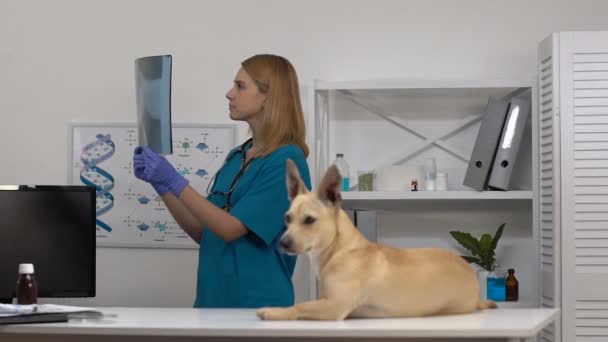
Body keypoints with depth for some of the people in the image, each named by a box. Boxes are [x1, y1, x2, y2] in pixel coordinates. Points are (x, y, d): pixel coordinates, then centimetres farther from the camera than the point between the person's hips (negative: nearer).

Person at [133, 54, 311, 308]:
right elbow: (202, 232, 10)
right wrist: (160, 184, 2)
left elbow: (230, 229, -18)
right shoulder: (236, 157, 10)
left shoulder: (286, 161, -14)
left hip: (259, 304, -7)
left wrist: (174, 181, -19)